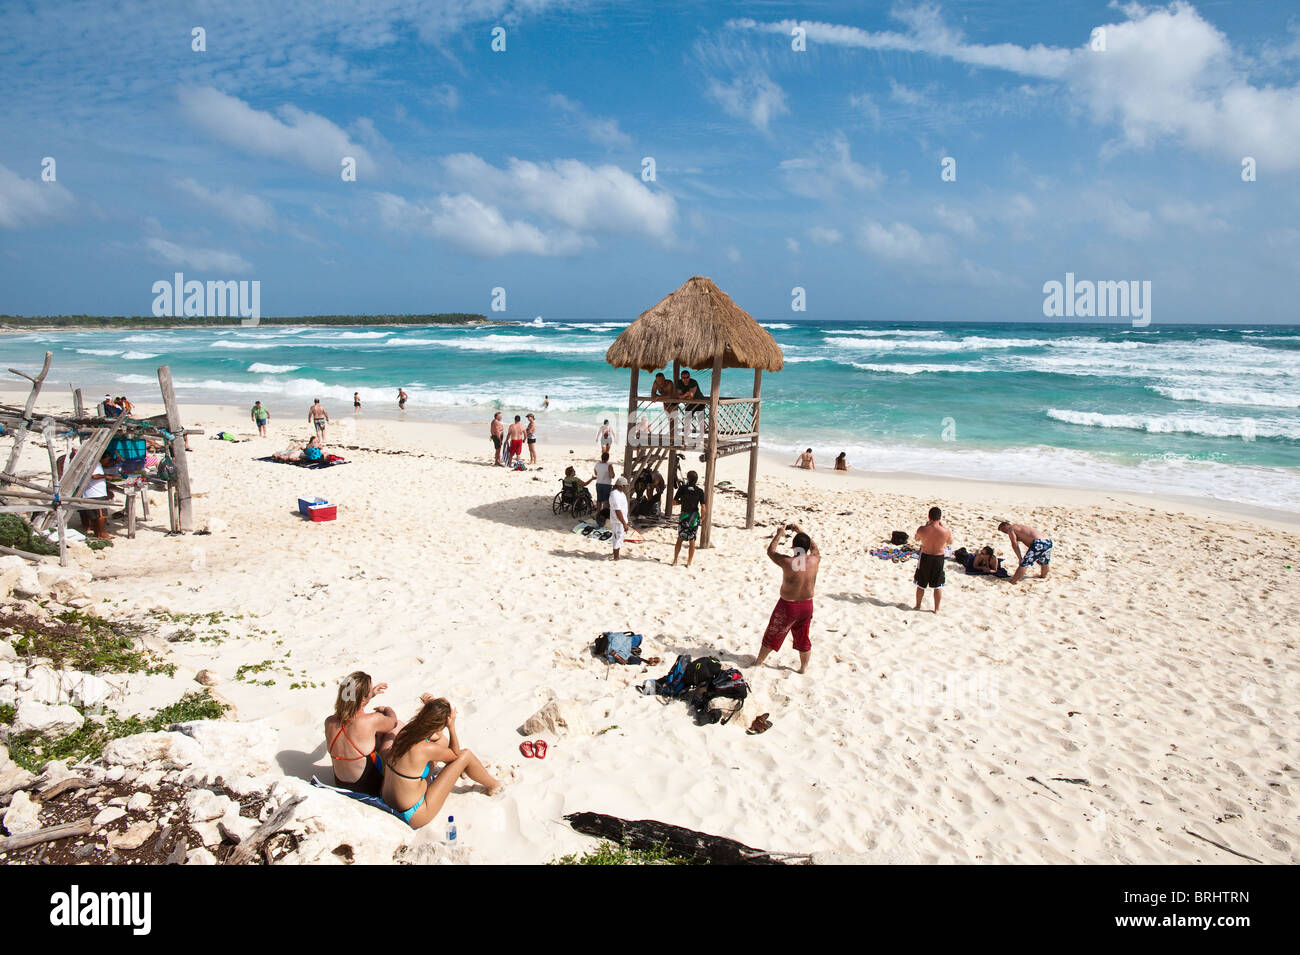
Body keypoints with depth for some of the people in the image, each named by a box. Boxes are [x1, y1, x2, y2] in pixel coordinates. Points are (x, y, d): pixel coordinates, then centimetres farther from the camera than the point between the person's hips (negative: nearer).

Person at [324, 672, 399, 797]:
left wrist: (370, 695, 22)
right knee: (398, 725, 7)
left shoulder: (329, 722, -12)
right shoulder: (371, 721, -28)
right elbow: (393, 721, -2)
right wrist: (386, 710, 20)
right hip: (369, 789, -6)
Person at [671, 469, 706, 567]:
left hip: (684, 516, 0)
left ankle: (675, 560, 17)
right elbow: (703, 508, -10)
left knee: (680, 539, 14)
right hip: (694, 517, 0)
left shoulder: (682, 488, -8)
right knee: (692, 541, 9)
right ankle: (689, 563, 12)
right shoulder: (700, 491, -8)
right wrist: (702, 517, 7)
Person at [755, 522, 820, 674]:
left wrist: (779, 534, 3)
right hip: (807, 605, 3)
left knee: (773, 635, 14)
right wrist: (801, 532, 13)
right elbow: (814, 546, 10)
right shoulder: (814, 560, -14)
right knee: (803, 637, 21)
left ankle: (758, 662, 29)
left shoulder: (788, 562, -25)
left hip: (788, 605, -3)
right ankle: (804, 667, 34)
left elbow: (770, 551, -8)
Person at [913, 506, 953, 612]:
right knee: (938, 586, 16)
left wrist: (926, 524, 9)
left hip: (925, 557, 0)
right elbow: (950, 542, 4)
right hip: (939, 558, 0)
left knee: (921, 584, 17)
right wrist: (942, 525, 4)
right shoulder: (946, 531, -19)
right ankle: (936, 608, 25)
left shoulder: (922, 529, -19)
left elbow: (917, 538, 4)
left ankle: (918, 605, 30)